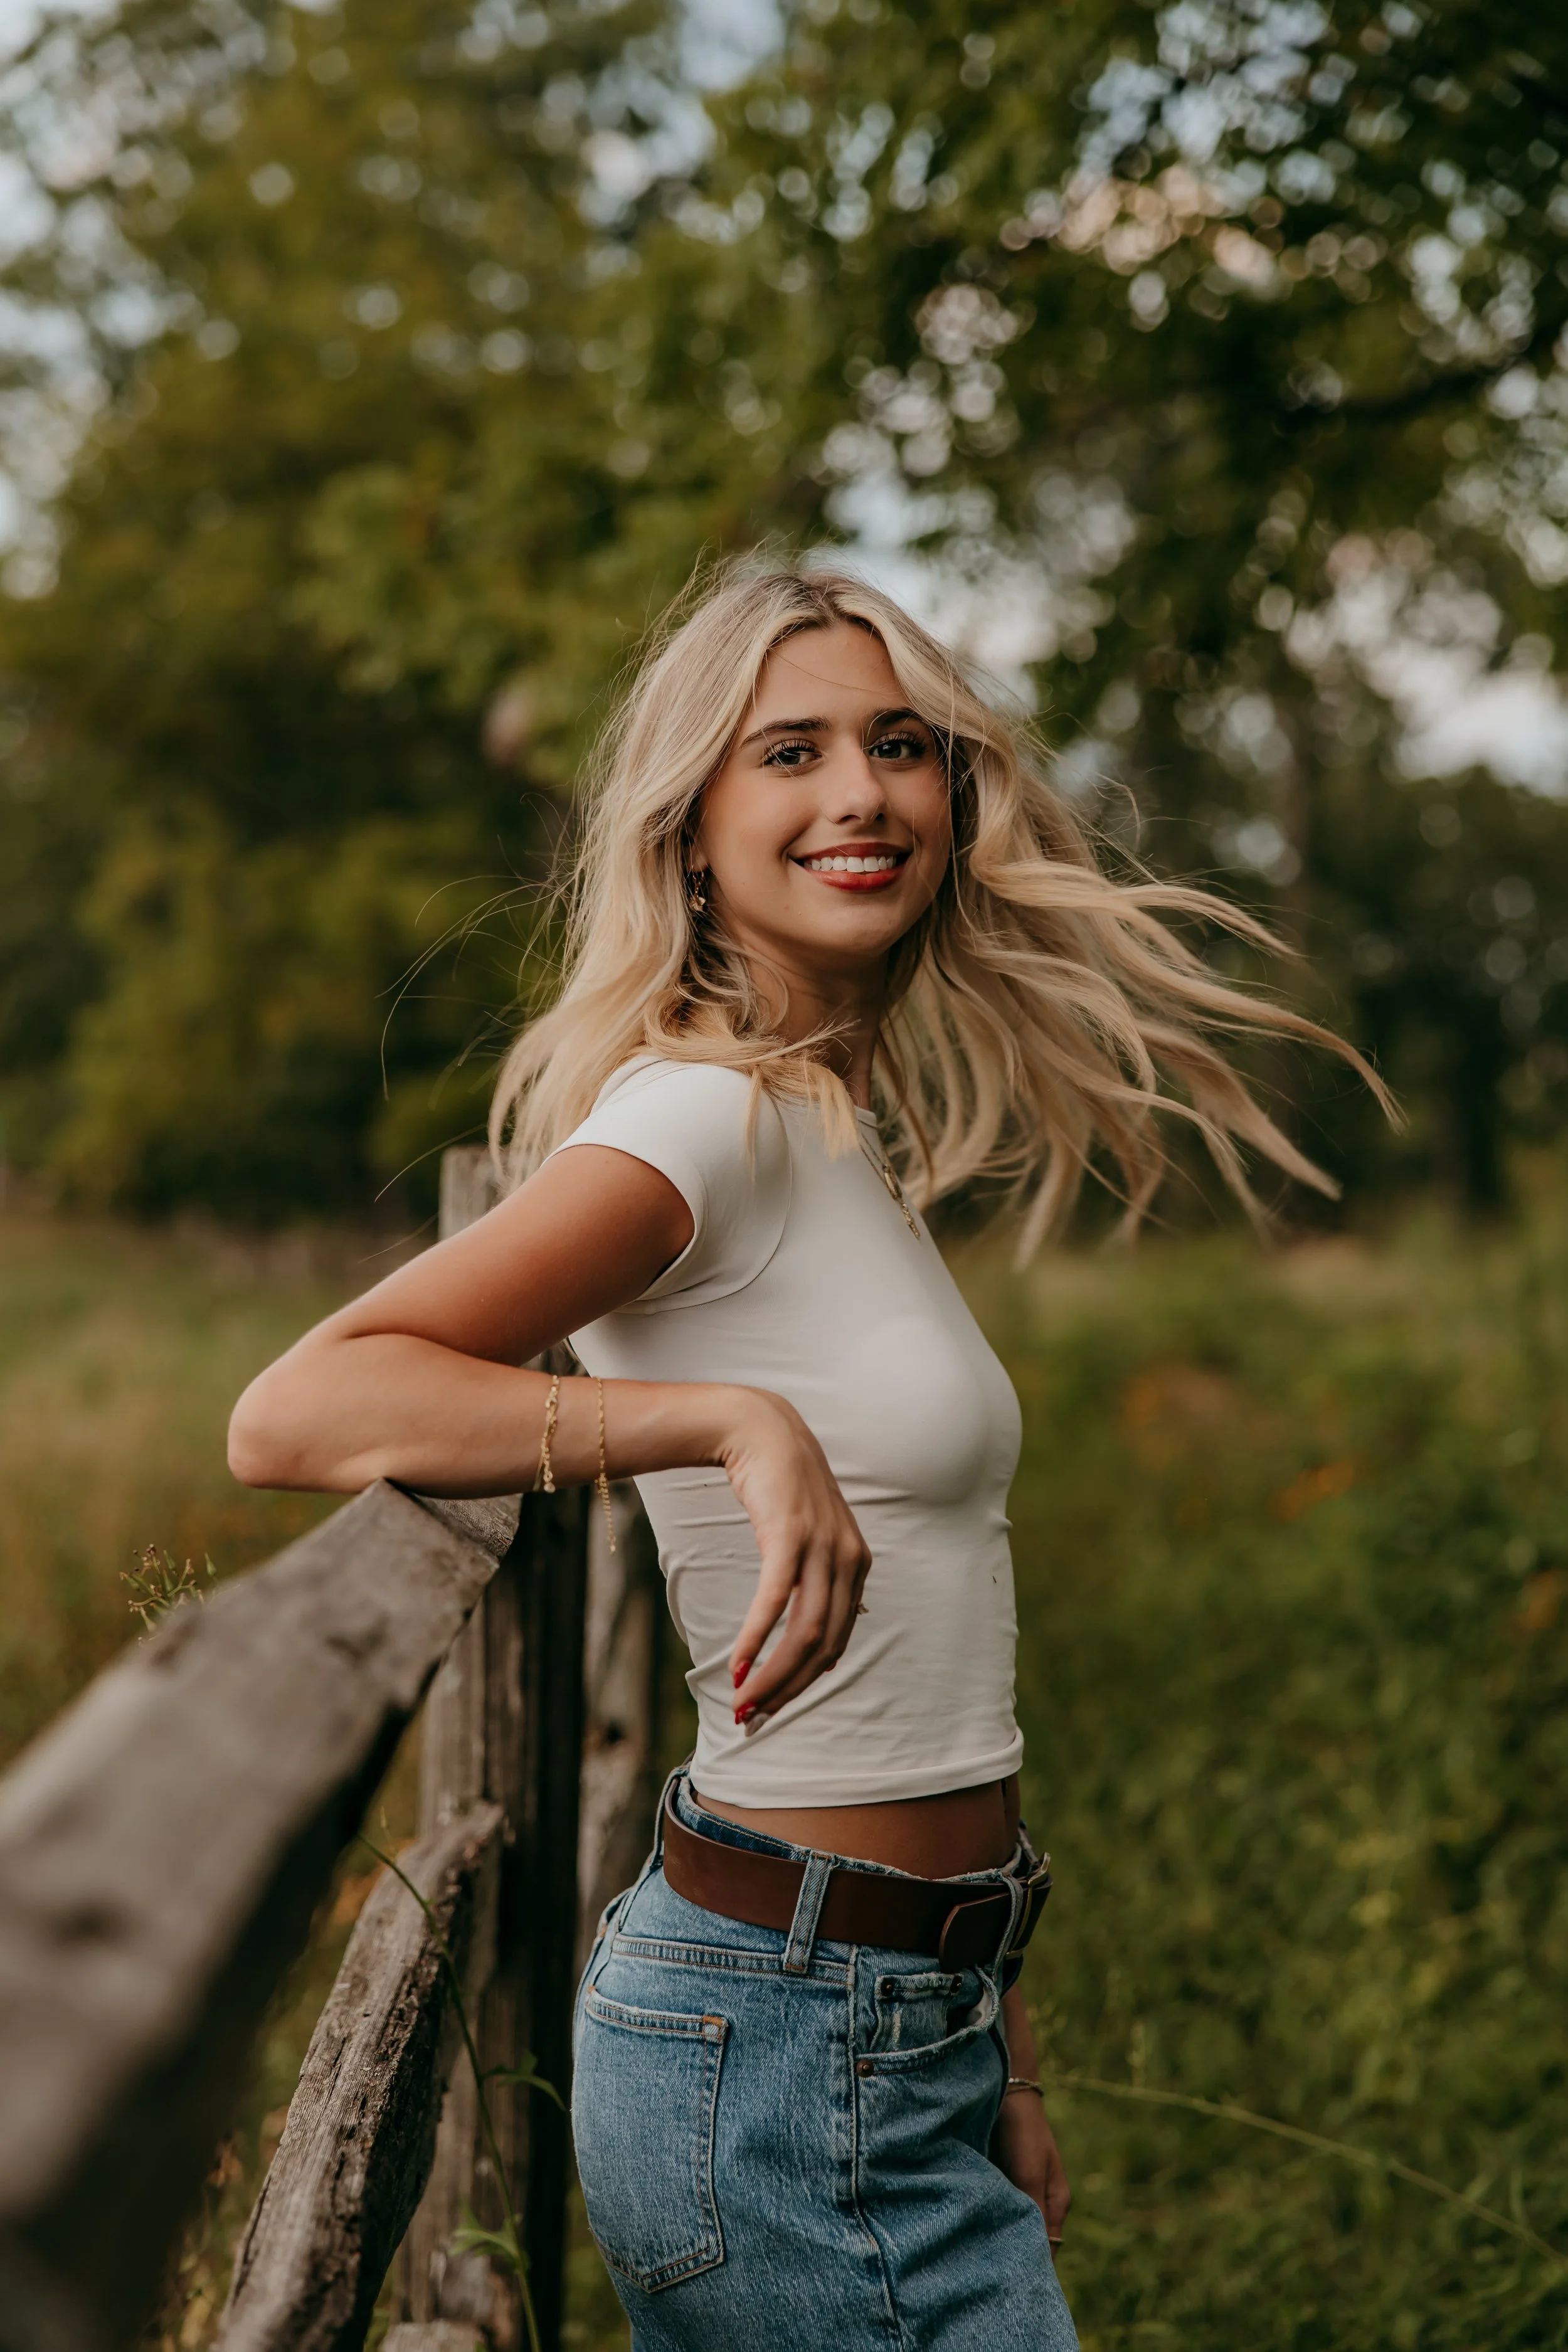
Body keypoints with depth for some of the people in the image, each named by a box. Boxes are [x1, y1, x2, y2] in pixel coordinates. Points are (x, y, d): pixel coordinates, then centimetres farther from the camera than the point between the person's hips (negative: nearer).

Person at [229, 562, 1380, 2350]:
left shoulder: (849, 1139, 11)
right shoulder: (706, 1117, -16)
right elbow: (299, 1413, -27)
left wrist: (995, 2043, 13)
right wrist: (733, 1421, -34)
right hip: (790, 2058, -8)